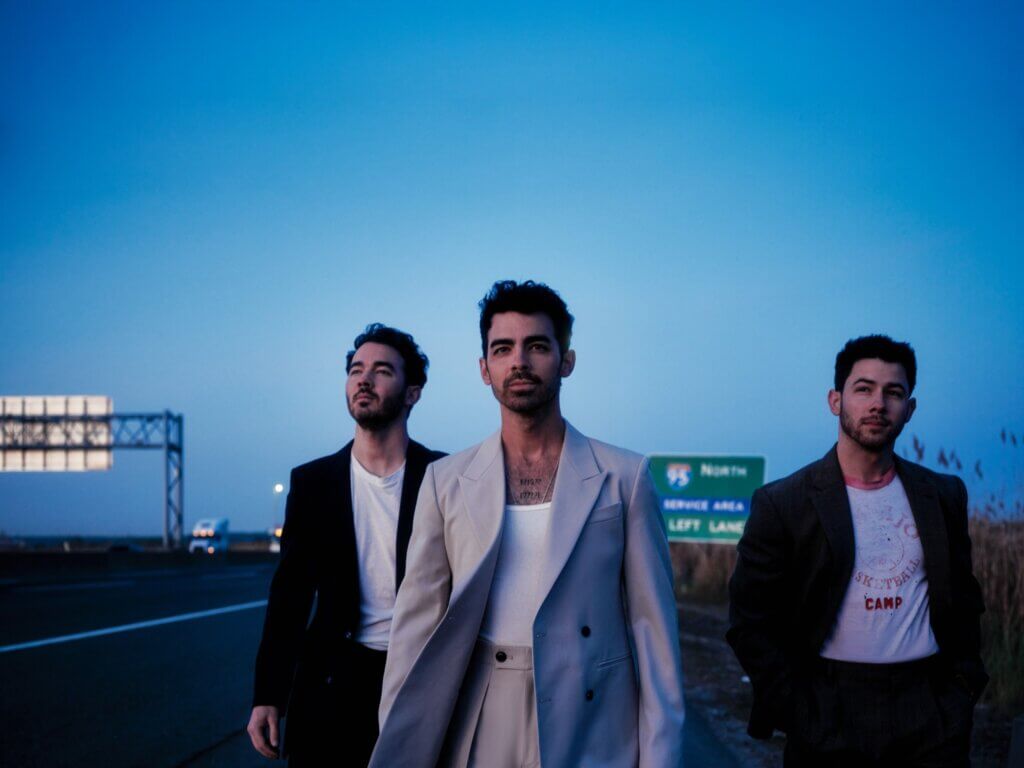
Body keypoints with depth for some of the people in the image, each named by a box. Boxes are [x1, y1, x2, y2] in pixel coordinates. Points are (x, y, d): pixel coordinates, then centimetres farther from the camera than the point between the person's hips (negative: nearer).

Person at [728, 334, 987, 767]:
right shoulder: (782, 504, -3)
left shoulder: (944, 496, 7)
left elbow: (963, 601, 16)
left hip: (931, 718, 3)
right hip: (829, 718, -2)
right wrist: (795, 711, -8)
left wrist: (962, 689, 6)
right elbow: (749, 622, -2)